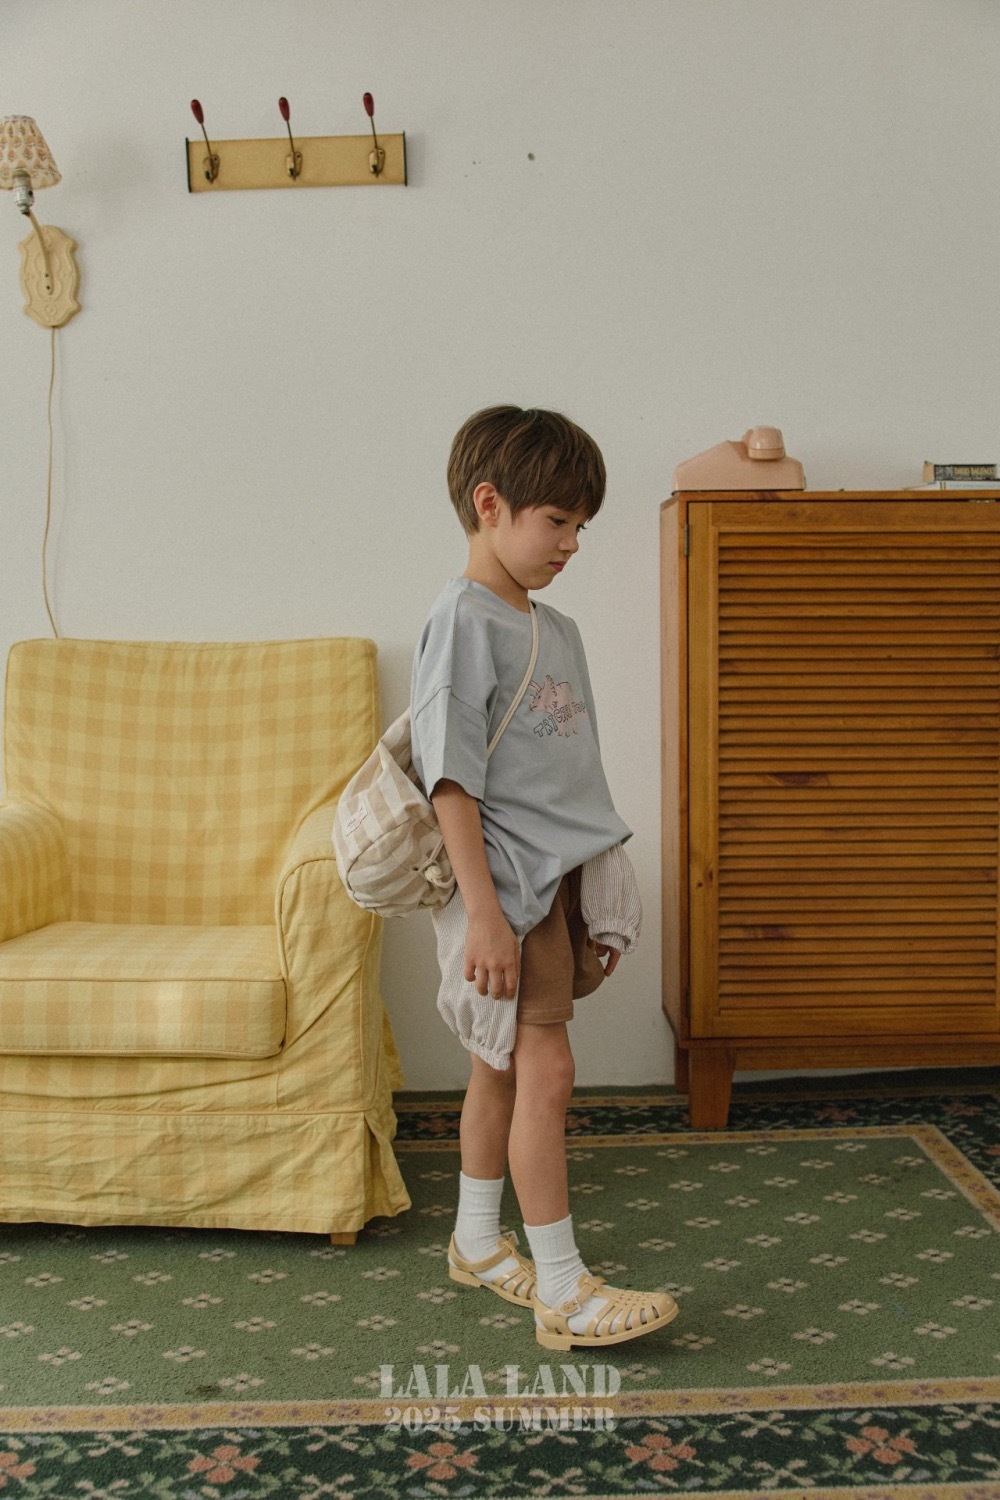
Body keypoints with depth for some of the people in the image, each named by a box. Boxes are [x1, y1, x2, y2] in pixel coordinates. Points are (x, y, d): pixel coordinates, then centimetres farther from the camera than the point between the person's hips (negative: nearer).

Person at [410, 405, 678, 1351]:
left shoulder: (556, 631, 14)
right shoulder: (463, 619, -12)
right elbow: (450, 777, -18)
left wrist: (591, 915, 20)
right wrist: (483, 910, -22)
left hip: (557, 878, 8)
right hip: (507, 881, -8)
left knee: (504, 1063, 17)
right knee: (545, 1068, -4)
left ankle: (478, 1243, 32)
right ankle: (563, 1291, 7)